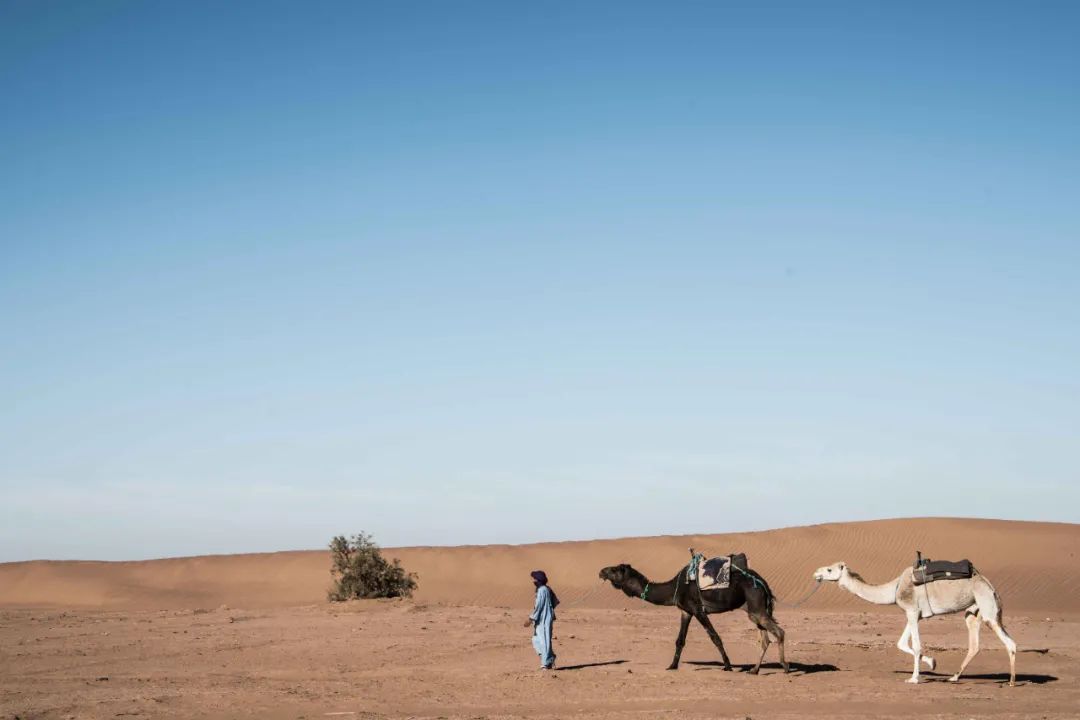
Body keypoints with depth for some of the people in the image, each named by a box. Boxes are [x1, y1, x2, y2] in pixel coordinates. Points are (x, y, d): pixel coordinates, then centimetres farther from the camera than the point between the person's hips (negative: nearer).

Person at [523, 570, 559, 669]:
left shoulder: (542, 590, -16)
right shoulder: (547, 589, 13)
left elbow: (538, 606, -20)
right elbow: (555, 601, 19)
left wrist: (531, 619, -17)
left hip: (544, 620, -10)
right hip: (541, 619, 10)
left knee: (544, 640, -5)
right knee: (536, 640, 13)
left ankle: (546, 663, 1)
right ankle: (550, 659, 16)